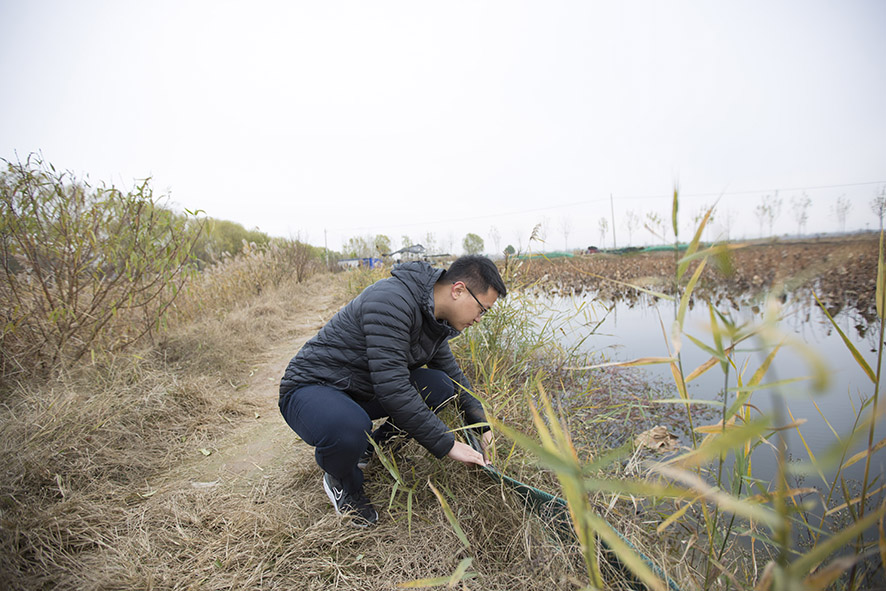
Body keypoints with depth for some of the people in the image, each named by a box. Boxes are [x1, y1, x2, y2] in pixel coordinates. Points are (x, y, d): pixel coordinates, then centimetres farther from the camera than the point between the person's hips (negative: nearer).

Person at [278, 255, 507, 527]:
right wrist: (446, 443, -25)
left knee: (441, 385, -8)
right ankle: (342, 483, -2)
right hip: (311, 387, -7)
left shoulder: (435, 319, 0)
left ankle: (374, 448, 10)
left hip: (361, 391, 8)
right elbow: (391, 387, -33)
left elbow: (454, 373, 14)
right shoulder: (391, 300, -30)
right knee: (349, 430, -39)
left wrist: (483, 427, 8)